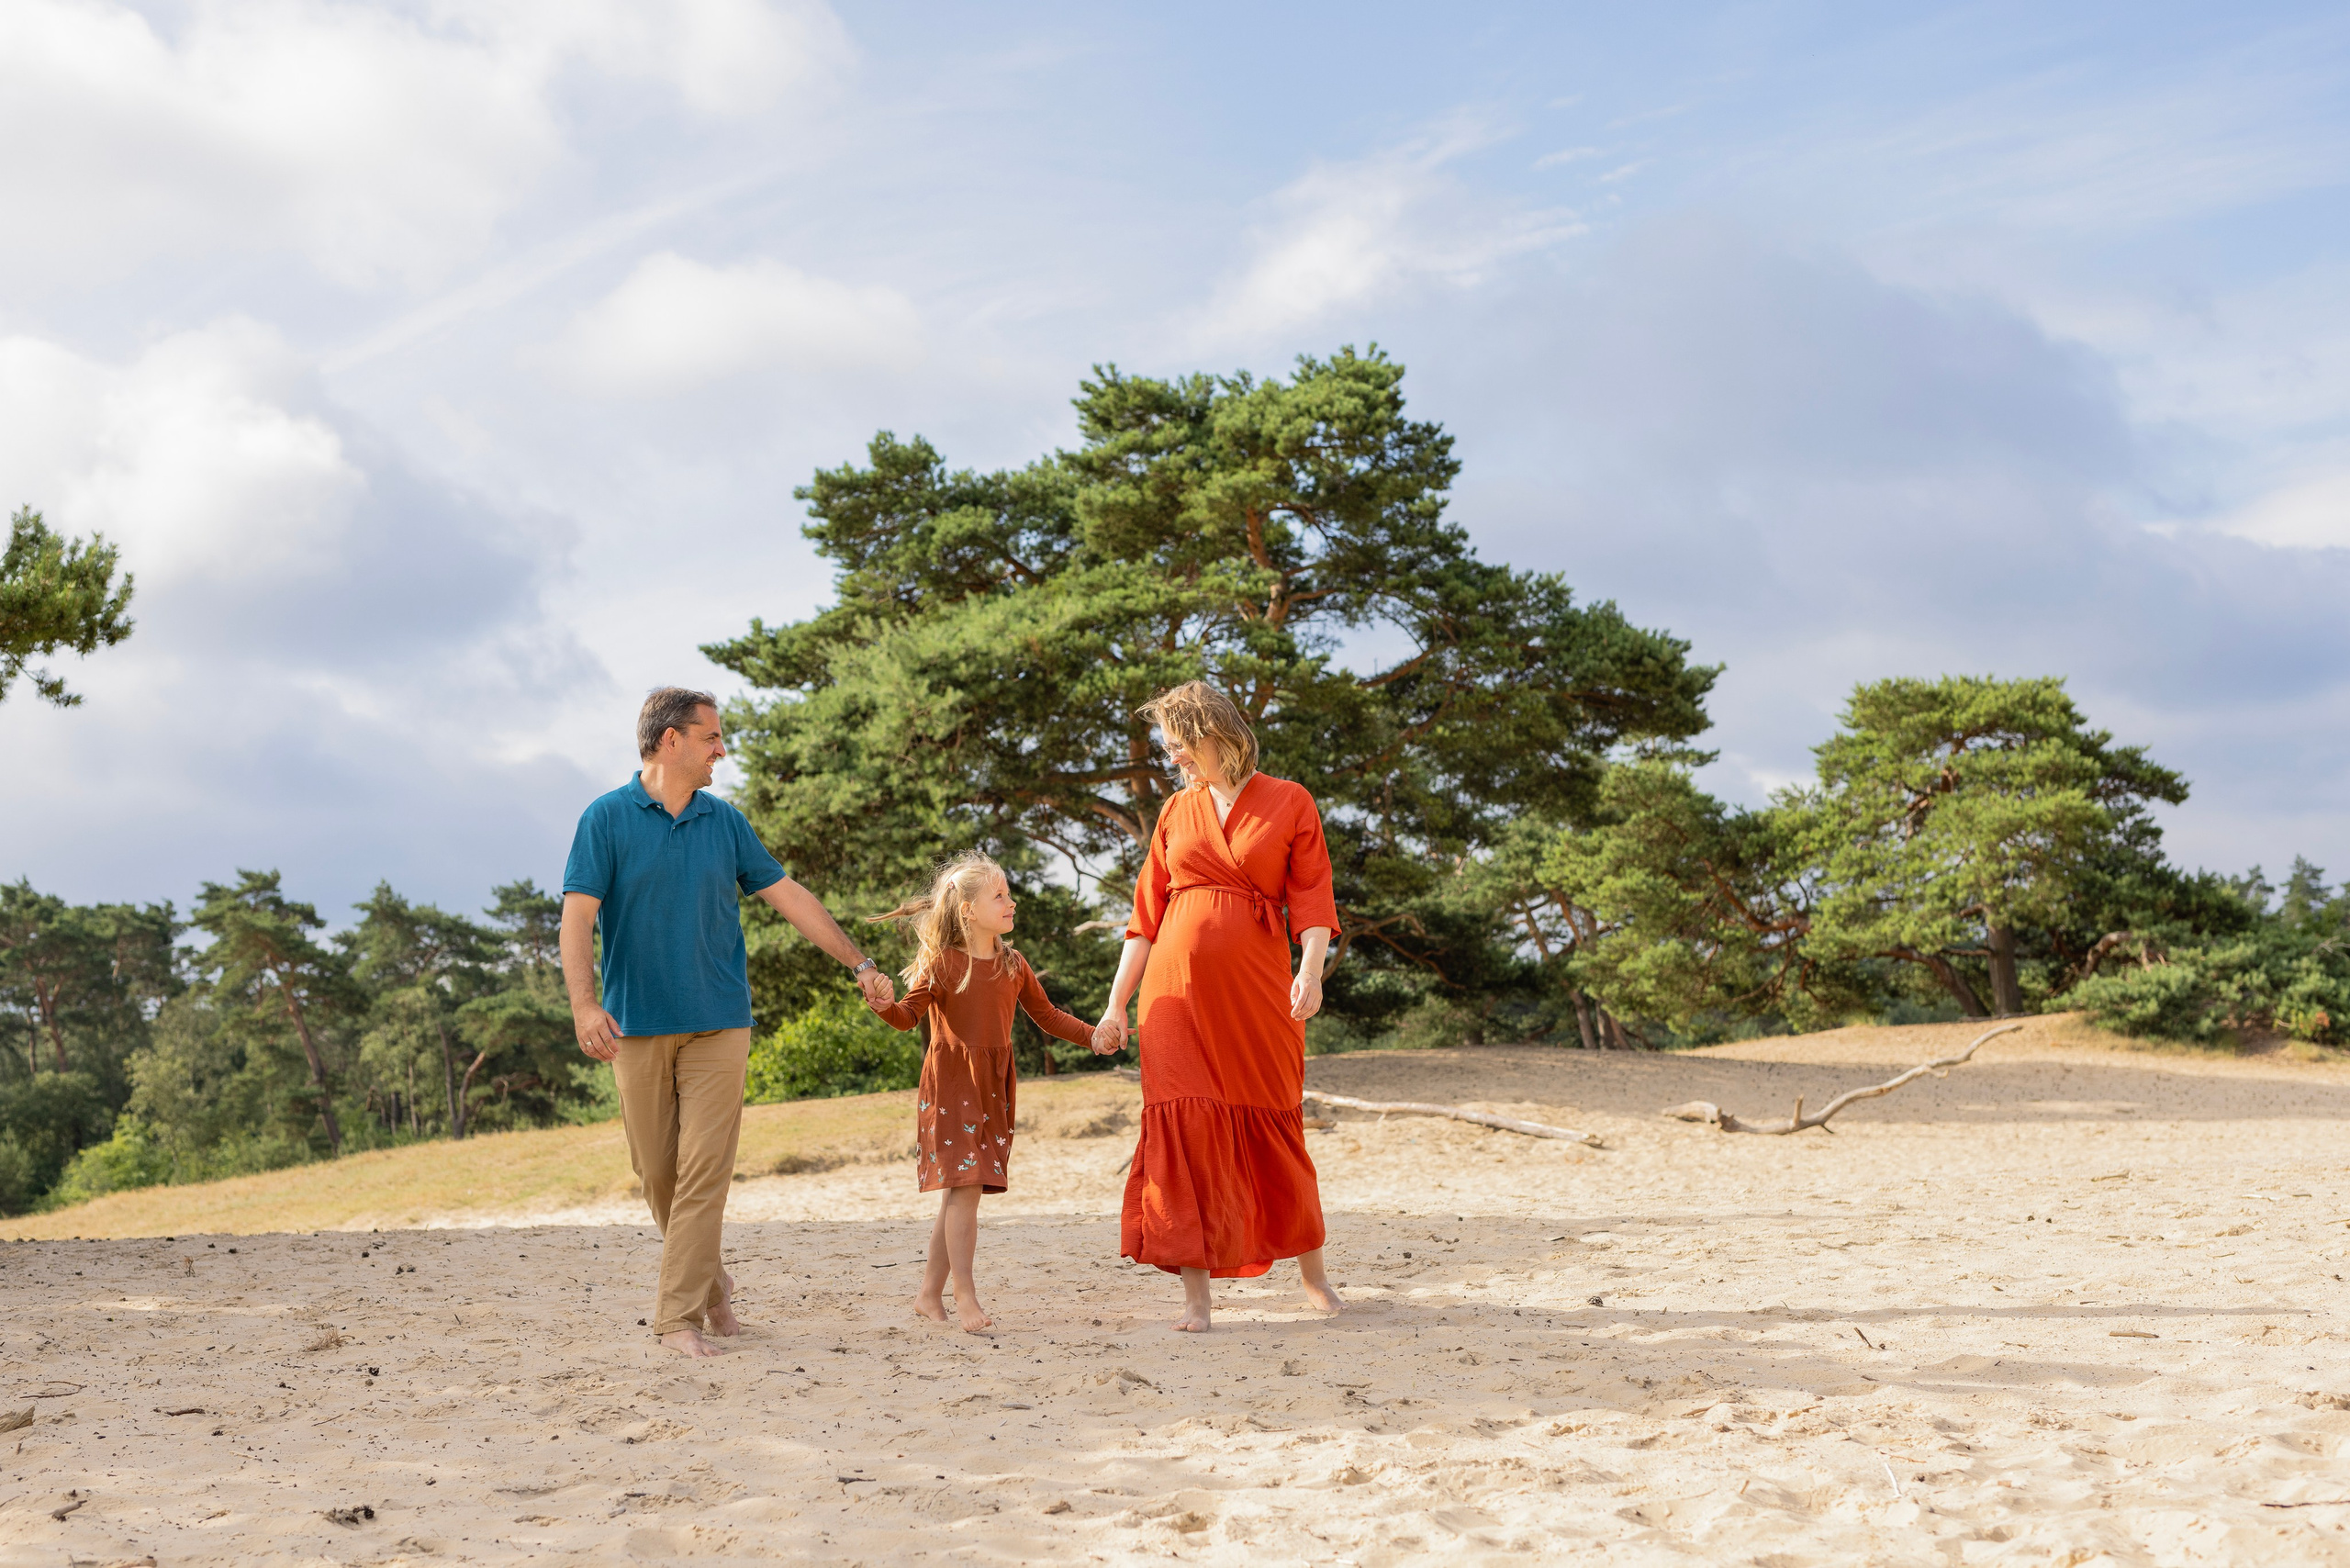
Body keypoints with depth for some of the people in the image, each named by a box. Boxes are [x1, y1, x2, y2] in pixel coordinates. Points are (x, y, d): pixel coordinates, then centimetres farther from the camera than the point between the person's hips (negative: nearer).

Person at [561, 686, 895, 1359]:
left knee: (705, 1168, -7)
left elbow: (788, 895, 14)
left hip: (717, 1023, 2)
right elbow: (578, 914, -9)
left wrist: (860, 963, 13)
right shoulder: (607, 818, -1)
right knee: (657, 1171, 5)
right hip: (637, 1025, -2)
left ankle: (680, 1315, -3)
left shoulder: (725, 822, 10)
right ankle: (709, 1281, 26)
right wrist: (584, 1004, -22)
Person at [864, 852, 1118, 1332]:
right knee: (964, 1186, -13)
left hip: (994, 1087, 6)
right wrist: (883, 1005, -33)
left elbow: (1046, 1015, 17)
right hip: (951, 1082, -6)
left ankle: (930, 1293, 17)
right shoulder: (940, 962, -7)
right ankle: (965, 1296, -7)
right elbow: (909, 1015, -12)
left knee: (959, 1193, 7)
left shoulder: (1013, 966, 9)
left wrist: (1092, 1035, 7)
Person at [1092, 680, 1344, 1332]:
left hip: (1256, 985, -2)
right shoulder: (1177, 812, 12)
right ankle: (1197, 1295, -1)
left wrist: (1311, 969, -20)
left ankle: (1313, 1274, 25)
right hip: (1178, 985, 2)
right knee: (1185, 1130, -5)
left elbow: (1312, 897, -3)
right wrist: (1117, 1002, 8)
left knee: (1272, 1127, 6)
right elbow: (1147, 914, 12)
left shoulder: (1289, 802, 3)